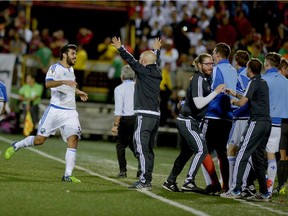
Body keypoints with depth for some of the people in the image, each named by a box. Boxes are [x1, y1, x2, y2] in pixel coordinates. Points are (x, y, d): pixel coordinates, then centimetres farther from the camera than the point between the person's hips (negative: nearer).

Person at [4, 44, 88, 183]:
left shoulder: (71, 69, 18)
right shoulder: (55, 68, -6)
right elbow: (48, 83, -26)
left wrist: (78, 92, 28)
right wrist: (64, 82, -39)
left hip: (70, 112, 6)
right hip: (55, 110, -6)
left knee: (73, 140, -13)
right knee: (40, 139, -2)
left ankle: (68, 175, -15)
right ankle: (16, 146, 26)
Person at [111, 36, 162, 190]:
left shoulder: (144, 71, -7)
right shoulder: (157, 72, 14)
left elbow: (130, 60, -6)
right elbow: (155, 62, 34)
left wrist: (120, 48, 4)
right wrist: (156, 50, 52)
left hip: (144, 115, -9)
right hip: (156, 115, 9)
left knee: (141, 148, -11)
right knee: (148, 149, 13)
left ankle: (144, 180, -18)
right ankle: (147, 179, 15)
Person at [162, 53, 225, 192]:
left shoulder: (206, 79, 14)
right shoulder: (198, 79, -16)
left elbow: (204, 100, 23)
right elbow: (199, 104, -24)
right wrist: (216, 92, -22)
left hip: (188, 122, 10)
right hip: (188, 121, -10)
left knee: (186, 153, 14)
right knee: (202, 150, -16)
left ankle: (170, 182, 20)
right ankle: (189, 182, -17)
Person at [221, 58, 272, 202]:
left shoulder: (254, 82, -9)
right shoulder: (263, 82, 18)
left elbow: (242, 103, -14)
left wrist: (233, 101, 7)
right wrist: (236, 94, 35)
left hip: (256, 122, -9)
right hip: (266, 122, 9)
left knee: (242, 155, -8)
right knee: (258, 156, 12)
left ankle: (235, 190, -13)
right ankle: (264, 193, 11)